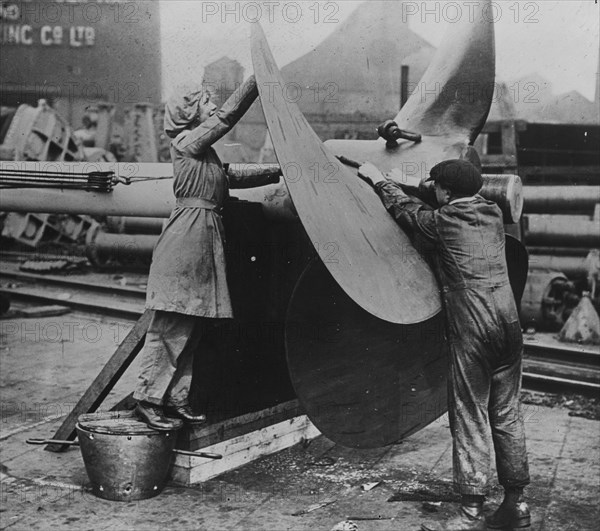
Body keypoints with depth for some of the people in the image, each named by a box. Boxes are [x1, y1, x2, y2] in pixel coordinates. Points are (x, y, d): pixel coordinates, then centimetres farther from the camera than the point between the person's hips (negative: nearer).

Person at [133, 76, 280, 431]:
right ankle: (149, 399, 1)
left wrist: (278, 173, 27)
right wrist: (259, 78, -6)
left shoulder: (205, 153, 21)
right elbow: (229, 115, -10)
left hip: (207, 235, 9)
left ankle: (176, 399, 14)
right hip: (189, 232, -9)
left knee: (193, 325, 8)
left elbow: (232, 178, 27)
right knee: (172, 325, -6)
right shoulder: (188, 142, -5)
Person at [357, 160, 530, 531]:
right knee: (507, 414, 12)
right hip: (508, 323, 7)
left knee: (470, 419, -1)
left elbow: (406, 208, 14)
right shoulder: (493, 214, 12)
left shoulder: (443, 221, -4)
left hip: (471, 330, -6)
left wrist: (379, 179, 28)